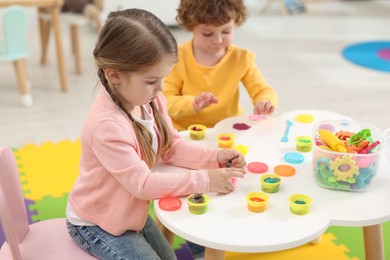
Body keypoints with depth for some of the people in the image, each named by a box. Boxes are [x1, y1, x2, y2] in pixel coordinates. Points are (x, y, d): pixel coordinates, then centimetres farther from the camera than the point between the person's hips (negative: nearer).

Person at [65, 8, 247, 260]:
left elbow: (173, 146, -3)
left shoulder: (150, 100, -11)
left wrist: (215, 157, -19)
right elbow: (143, 183, -35)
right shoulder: (107, 125, -37)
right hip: (95, 223, -8)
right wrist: (203, 180, -35)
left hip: (130, 212, 9)